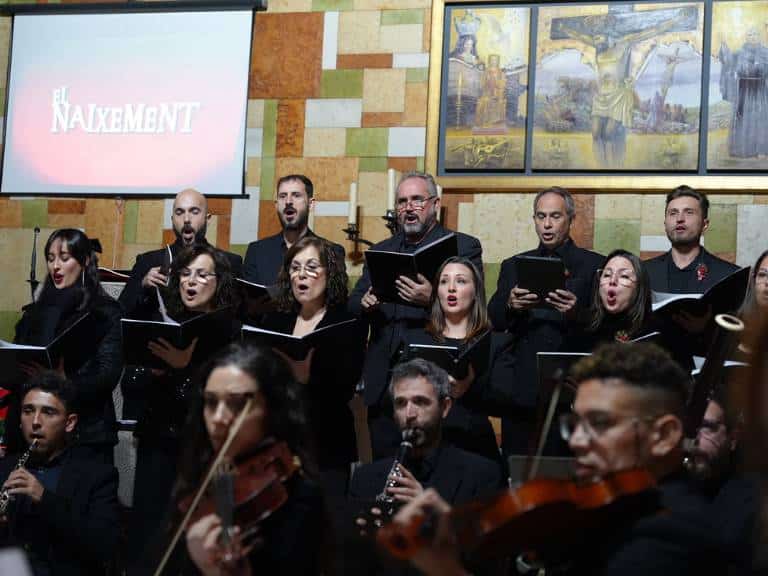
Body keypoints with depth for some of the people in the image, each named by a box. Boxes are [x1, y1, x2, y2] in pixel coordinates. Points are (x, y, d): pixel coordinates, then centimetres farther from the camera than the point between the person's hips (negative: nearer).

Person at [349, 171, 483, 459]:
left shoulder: (464, 247, 2)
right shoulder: (380, 251, 18)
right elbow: (352, 305, 14)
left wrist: (433, 300, -26)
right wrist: (366, 303, -10)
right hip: (383, 385, 4)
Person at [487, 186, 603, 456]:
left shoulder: (594, 265, 7)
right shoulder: (513, 266, 17)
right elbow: (493, 321, 7)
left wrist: (576, 313, -21)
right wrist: (509, 306, -13)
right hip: (522, 390, 3)